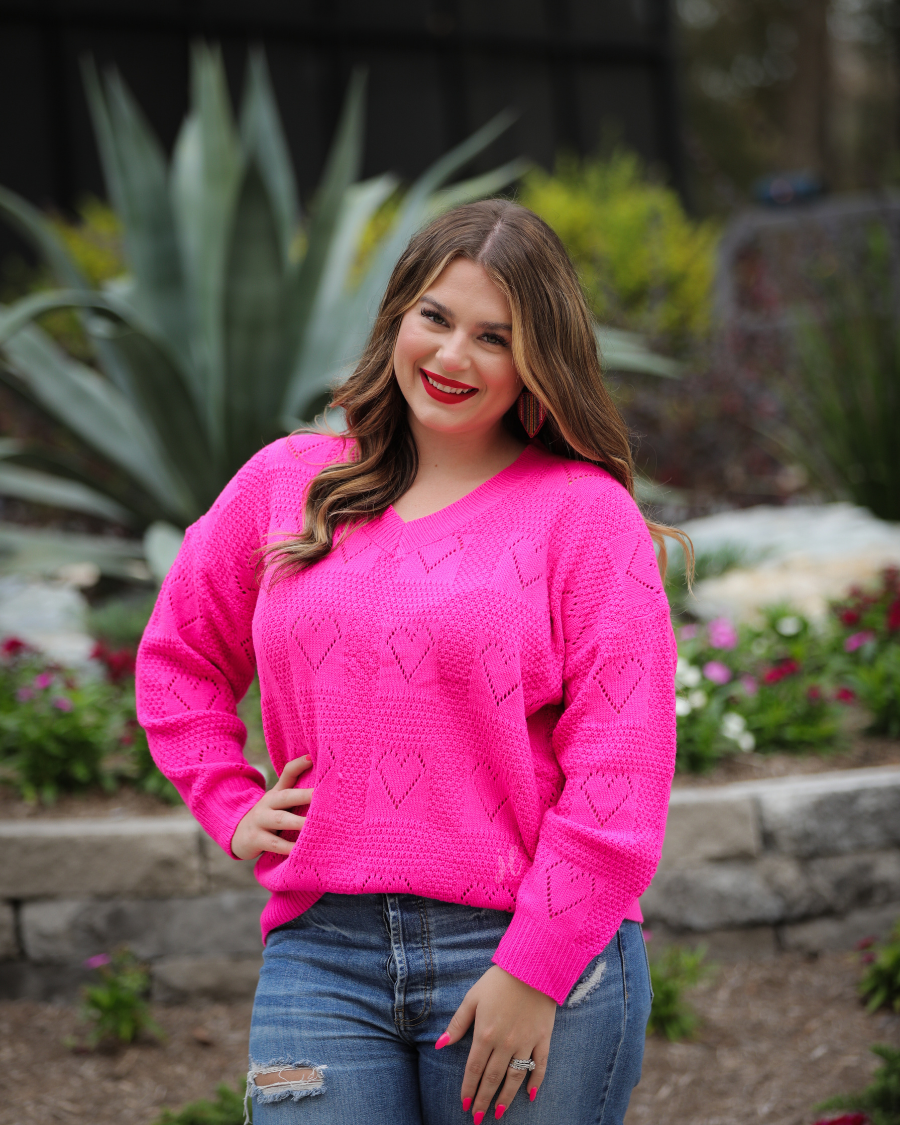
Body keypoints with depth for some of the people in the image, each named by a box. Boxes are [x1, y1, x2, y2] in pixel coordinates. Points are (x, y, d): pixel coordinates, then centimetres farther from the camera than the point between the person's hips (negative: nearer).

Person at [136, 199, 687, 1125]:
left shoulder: (584, 512, -1)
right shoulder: (287, 484, 11)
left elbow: (620, 768, -8)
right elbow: (178, 655, 26)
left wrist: (535, 973, -13)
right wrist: (232, 808, 13)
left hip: (537, 951, -3)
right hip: (322, 953, 3)